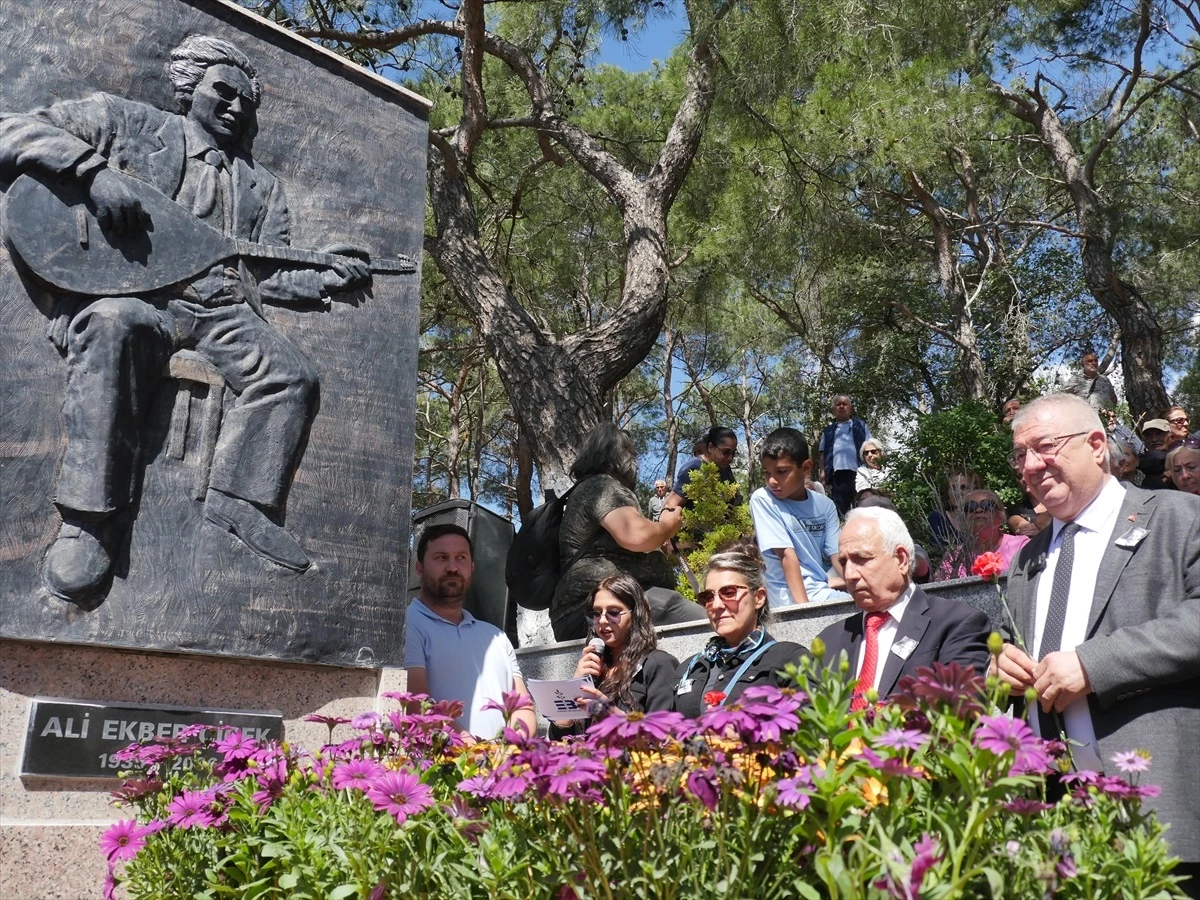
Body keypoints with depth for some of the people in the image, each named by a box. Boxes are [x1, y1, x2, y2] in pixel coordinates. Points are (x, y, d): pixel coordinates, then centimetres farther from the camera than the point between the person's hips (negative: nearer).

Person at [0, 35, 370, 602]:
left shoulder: (261, 186, 27)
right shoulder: (125, 122, 16)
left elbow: (268, 277, 21)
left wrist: (328, 280, 2)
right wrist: (93, 171, -11)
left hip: (221, 307, 5)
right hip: (124, 290, -4)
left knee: (293, 377, -22)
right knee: (118, 324, -40)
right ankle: (91, 519, -36)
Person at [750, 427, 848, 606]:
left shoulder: (825, 505, 8)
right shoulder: (762, 499, -8)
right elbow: (787, 555, -14)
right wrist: (803, 606, -20)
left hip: (823, 590, 6)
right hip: (791, 596, -6)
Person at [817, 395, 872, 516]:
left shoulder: (860, 426, 18)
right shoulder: (828, 431, 22)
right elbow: (821, 454, 18)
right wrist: (823, 473, 3)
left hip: (858, 473, -1)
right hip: (836, 475, 1)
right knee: (837, 511, -2)